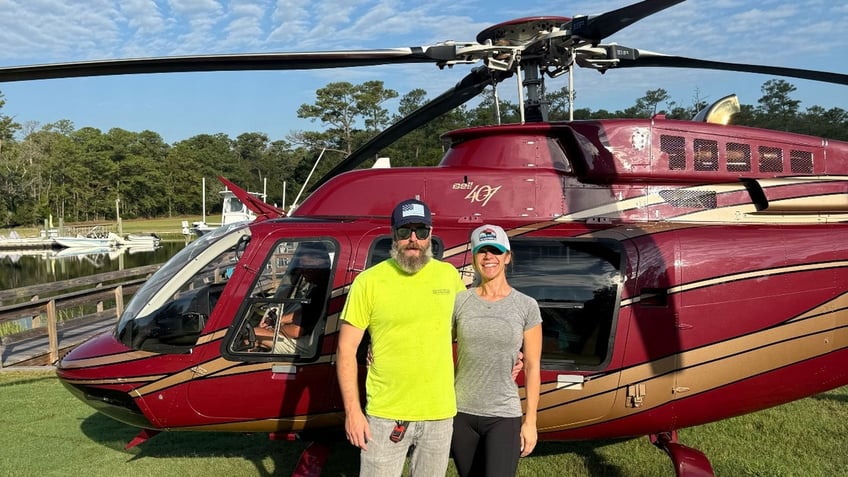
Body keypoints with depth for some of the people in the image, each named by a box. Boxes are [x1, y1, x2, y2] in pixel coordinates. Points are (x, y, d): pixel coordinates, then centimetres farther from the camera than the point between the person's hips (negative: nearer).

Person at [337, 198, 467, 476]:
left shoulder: (449, 275, 2)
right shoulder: (369, 281, -9)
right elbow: (347, 350, -6)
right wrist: (352, 411, -9)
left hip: (439, 414, 3)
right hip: (385, 415, -3)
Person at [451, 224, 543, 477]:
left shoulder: (526, 306, -4)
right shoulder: (459, 301, -1)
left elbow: (532, 367, -1)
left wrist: (530, 421, -2)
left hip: (504, 416, -2)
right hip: (461, 413, 2)